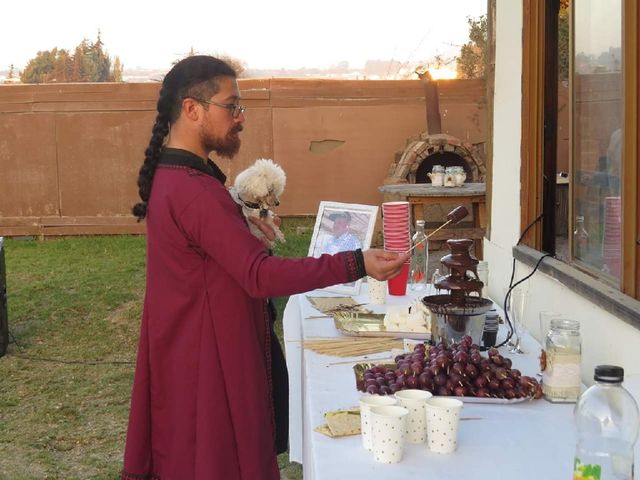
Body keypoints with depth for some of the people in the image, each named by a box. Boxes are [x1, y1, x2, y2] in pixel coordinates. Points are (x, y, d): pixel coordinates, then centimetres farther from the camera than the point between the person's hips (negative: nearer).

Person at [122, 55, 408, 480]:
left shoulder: (170, 173, 8)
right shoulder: (192, 190, -26)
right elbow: (260, 275, -32)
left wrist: (244, 228, 8)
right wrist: (355, 265, -35)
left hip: (187, 346, 10)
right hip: (211, 357, -10)